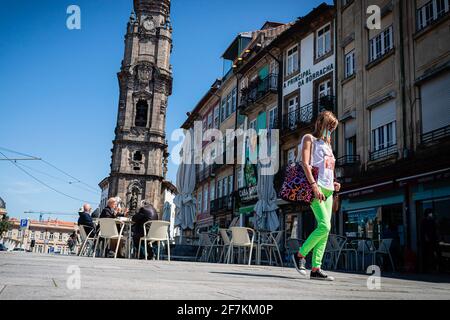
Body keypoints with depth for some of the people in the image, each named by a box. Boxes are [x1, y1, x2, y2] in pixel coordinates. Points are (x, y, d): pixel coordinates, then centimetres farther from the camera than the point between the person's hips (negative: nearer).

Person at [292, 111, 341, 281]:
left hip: (328, 190, 8)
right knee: (324, 226, -19)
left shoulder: (327, 144, 28)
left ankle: (316, 268, 0)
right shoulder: (309, 139, 5)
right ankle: (300, 254, -3)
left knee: (325, 230, -1)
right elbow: (305, 164, -9)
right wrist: (314, 186, -20)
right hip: (316, 188, -8)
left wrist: (333, 183, 10)